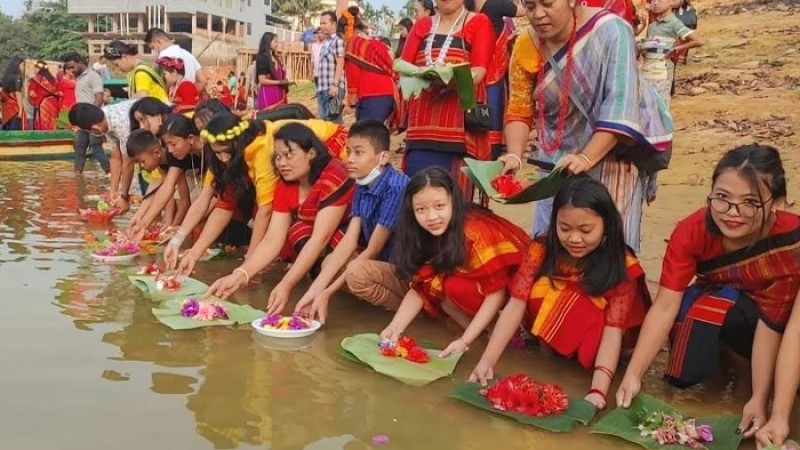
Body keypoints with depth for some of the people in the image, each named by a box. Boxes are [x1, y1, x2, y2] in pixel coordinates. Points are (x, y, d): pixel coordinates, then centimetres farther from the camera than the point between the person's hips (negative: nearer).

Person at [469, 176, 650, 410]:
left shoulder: (622, 268, -22)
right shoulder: (541, 250, -16)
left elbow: (613, 331, -28)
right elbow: (516, 305, -21)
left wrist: (598, 390, -42)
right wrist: (487, 361, -33)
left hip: (588, 358, -3)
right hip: (542, 350, 3)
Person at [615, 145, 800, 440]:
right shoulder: (691, 232, -27)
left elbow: (771, 323, -30)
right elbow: (665, 307, -28)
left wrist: (760, 399, -34)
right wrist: (633, 376, -35)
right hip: (716, 307, 2)